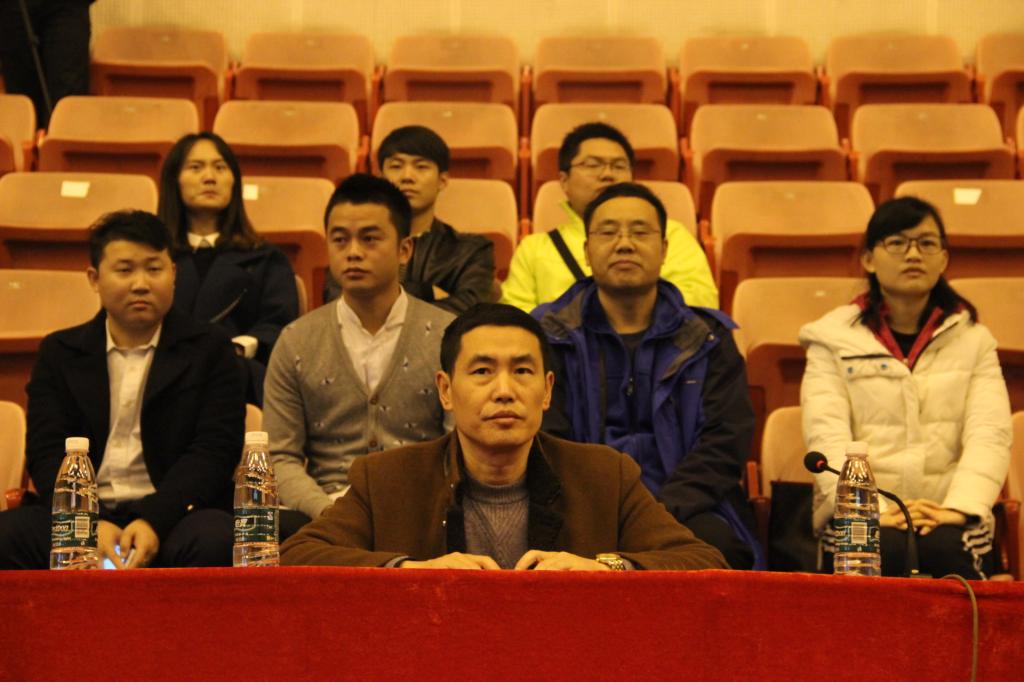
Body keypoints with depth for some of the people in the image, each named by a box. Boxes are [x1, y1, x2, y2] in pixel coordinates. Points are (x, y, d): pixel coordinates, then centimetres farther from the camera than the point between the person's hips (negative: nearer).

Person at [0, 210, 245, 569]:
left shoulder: (210, 349, 9)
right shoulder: (59, 353, 15)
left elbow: (215, 450, -2)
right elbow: (47, 452, 3)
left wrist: (153, 520, -19)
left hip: (173, 513, -1)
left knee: (214, 539, -36)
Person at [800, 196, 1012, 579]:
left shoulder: (974, 340, 16)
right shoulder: (833, 338, 11)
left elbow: (990, 434, 1)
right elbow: (826, 437, -4)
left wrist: (958, 508, -19)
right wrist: (873, 509, -22)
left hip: (948, 518, 2)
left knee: (948, 549, -33)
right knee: (884, 550, -36)